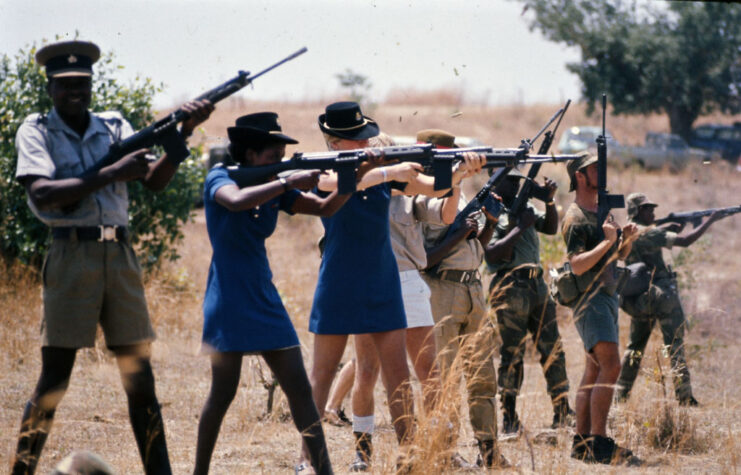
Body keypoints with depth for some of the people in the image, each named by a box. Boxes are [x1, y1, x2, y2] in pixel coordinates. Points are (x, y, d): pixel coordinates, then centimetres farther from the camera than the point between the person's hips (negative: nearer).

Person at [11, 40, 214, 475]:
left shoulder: (114, 126, 12)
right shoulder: (37, 130, 0)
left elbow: (155, 179, 3)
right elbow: (42, 195, -15)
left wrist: (185, 132, -12)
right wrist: (110, 173, -18)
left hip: (120, 257, 4)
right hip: (72, 256, -4)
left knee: (140, 379, 5)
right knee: (54, 381, -5)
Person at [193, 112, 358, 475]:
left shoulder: (275, 188, 9)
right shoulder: (219, 179, -7)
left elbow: (326, 208, 4)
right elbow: (237, 201, -30)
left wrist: (357, 174, -11)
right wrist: (288, 182, -28)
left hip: (264, 298, 6)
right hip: (229, 301, -6)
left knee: (299, 388, -1)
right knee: (223, 391, -4)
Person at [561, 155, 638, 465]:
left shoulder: (603, 210, 17)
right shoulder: (575, 218, -11)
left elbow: (619, 255, 24)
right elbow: (577, 265, -20)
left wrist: (627, 239, 5)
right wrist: (606, 240, -17)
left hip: (607, 296, 9)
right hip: (589, 298, -9)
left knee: (594, 370, 8)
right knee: (610, 366, -19)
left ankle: (581, 442, 10)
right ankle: (598, 442, -21)